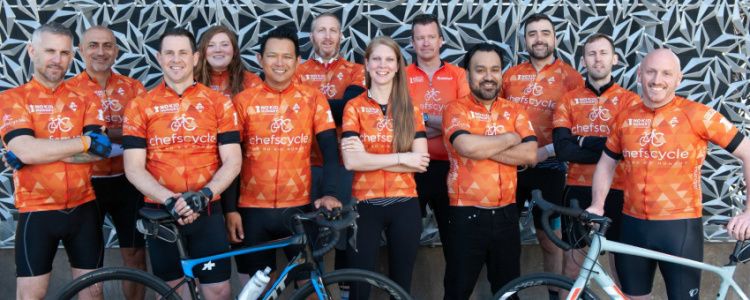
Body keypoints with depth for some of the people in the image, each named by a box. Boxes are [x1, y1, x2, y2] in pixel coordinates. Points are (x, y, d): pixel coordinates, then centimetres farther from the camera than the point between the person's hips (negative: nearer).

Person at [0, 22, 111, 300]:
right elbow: (27, 151, -19)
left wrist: (42, 150, -16)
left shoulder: (85, 98, 4)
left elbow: (99, 151, -10)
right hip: (36, 211, -2)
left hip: (83, 209, 3)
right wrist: (85, 141, -16)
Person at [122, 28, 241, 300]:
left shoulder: (219, 103, 3)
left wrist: (204, 194, -18)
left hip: (207, 213, 0)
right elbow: (134, 168, -4)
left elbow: (232, 161, -1)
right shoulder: (140, 106, 2)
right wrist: (170, 200, -19)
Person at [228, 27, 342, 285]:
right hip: (253, 210, 0)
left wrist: (329, 193, -17)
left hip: (299, 208, 0)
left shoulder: (313, 99, 1)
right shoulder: (243, 101, 1)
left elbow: (330, 150, -3)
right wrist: (231, 208, -3)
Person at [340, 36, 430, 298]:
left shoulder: (411, 109, 6)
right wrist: (402, 158, -14)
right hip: (366, 206, -2)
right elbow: (351, 161, -14)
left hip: (404, 205, 2)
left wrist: (369, 158, -14)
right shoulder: (354, 107, -1)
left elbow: (421, 161, -7)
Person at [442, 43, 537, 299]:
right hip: (467, 215, -3)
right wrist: (508, 139, -9)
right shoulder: (456, 110, -4)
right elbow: (466, 146, -24)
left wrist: (483, 148, -15)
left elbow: (530, 155, -8)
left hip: (505, 214, 4)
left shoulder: (515, 111, 7)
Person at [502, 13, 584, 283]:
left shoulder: (569, 76, -3)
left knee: (549, 238, 7)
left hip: (548, 167, -3)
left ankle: (554, 292, 22)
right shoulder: (511, 75, 7)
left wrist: (547, 151, -17)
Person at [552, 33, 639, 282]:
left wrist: (584, 141, -9)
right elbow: (563, 149, -10)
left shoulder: (629, 100, 1)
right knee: (572, 267, 10)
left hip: (616, 191, -1)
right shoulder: (569, 100, 4)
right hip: (578, 190, 1)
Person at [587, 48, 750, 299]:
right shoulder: (624, 118, 4)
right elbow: (606, 164, 16)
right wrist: (597, 205, 2)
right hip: (632, 226, 4)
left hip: (681, 227, -4)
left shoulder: (697, 114, -8)